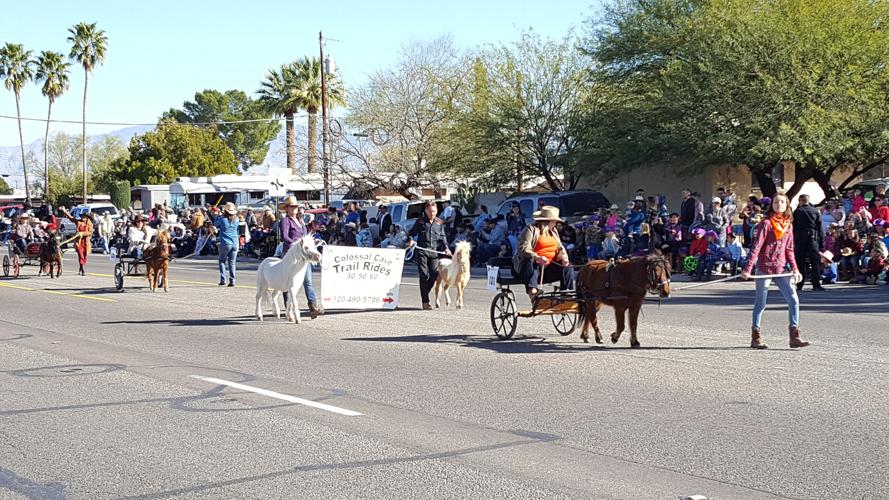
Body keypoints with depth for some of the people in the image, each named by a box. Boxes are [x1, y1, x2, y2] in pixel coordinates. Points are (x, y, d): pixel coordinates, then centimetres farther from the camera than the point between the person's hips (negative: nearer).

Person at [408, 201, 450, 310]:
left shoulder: (439, 223, 13)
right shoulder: (420, 221, 6)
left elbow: (443, 236, 18)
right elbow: (412, 232, 12)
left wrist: (445, 248, 3)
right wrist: (411, 240, -9)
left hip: (434, 252, 3)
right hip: (421, 251, -3)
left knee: (434, 274, -4)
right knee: (424, 275, -8)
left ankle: (425, 294, 21)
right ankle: (425, 302, -5)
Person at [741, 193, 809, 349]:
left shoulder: (788, 225, 10)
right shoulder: (766, 223, -7)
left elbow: (789, 249, 15)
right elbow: (756, 246, -11)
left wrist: (794, 268, 6)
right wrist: (748, 269, -16)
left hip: (781, 269, 5)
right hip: (765, 267, -5)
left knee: (793, 300, -2)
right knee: (760, 303, 3)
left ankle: (794, 336, 2)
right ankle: (755, 338, 13)